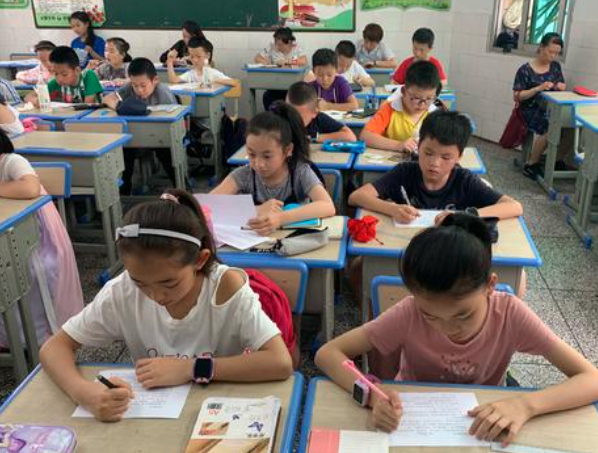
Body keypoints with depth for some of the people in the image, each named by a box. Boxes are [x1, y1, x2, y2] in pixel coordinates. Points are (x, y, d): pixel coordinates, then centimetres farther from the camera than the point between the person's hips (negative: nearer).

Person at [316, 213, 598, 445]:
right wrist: (372, 394, -36)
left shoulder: (510, 314, -21)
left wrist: (525, 404, -35)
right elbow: (327, 354, -20)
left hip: (483, 427, 1)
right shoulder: (410, 313, -22)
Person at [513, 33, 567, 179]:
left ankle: (558, 160, -3)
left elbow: (562, 86, 20)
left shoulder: (556, 66, 11)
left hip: (552, 108, 5)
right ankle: (531, 165, -14)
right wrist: (538, 88, -21)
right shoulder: (525, 70, -6)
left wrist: (560, 86, -5)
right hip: (532, 110, -5)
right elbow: (517, 96, -9)